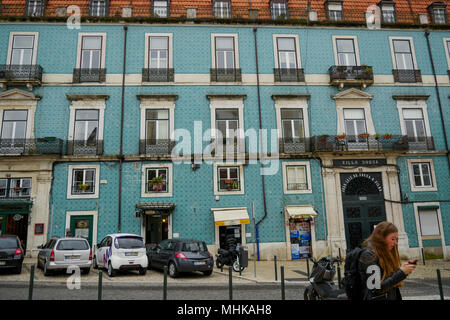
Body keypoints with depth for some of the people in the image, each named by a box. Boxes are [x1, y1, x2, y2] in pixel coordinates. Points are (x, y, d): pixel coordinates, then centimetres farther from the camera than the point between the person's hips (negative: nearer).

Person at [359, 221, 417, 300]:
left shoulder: (384, 253, 9)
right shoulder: (368, 254, -14)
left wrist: (402, 268, -2)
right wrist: (401, 272, -16)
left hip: (392, 297, 7)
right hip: (377, 298, -7)